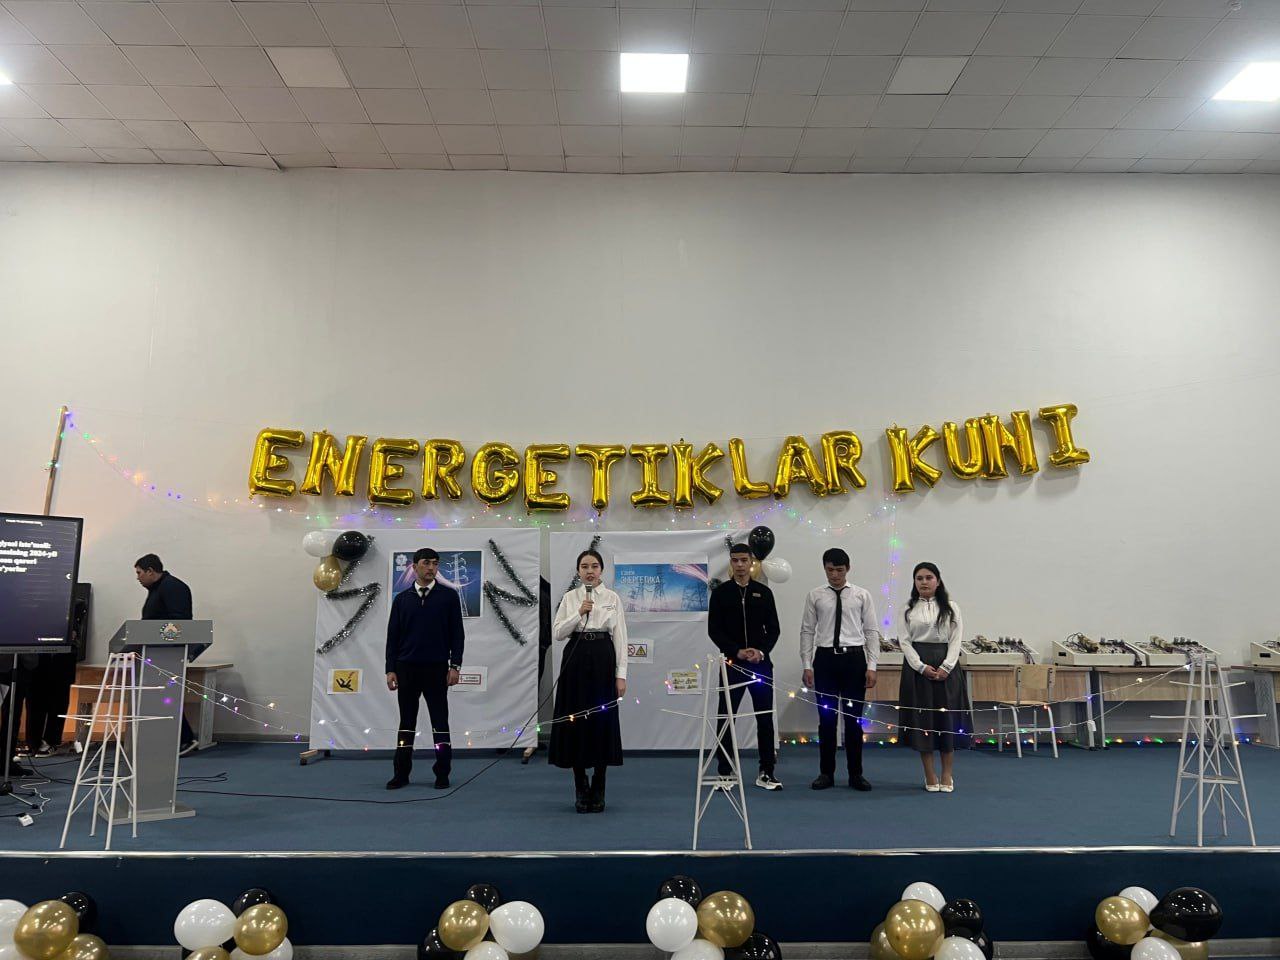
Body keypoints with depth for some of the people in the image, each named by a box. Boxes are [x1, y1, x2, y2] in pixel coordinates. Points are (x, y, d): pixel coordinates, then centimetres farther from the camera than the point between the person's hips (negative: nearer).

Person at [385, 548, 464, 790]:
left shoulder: (449, 596, 0)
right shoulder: (402, 599, 7)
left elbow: (457, 633, -1)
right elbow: (393, 636, 8)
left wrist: (455, 665, -8)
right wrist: (390, 669, 1)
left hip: (436, 668, -2)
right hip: (406, 668, 2)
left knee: (440, 720, 2)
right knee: (406, 720, 9)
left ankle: (442, 773, 11)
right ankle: (401, 773, 17)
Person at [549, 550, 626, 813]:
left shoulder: (613, 598, 3)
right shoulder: (569, 598, 5)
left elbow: (620, 638, 1)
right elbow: (557, 633, -1)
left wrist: (621, 674, -5)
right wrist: (579, 613, -13)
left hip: (603, 660, -1)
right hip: (575, 660, 1)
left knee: (603, 721, 2)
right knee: (576, 721, 2)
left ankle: (598, 789, 17)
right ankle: (581, 788, 18)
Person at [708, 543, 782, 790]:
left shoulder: (764, 592, 6)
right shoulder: (721, 592, 1)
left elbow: (774, 629, 6)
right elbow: (714, 630, -4)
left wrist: (762, 651, -12)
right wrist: (737, 652, -15)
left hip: (761, 663, 2)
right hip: (732, 664, -2)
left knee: (765, 719, 5)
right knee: (726, 719, 3)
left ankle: (766, 773, 15)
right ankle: (724, 772, 14)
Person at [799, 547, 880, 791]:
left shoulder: (862, 595, 3)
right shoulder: (815, 596, 4)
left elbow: (872, 632, 2)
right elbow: (807, 631, 4)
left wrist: (871, 666, -5)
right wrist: (806, 665, -2)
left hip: (854, 658, 0)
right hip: (825, 659, 0)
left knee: (854, 718, 6)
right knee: (826, 718, 7)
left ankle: (856, 774, 18)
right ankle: (826, 773, 18)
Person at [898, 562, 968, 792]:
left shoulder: (950, 608, 5)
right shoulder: (908, 609, 4)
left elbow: (955, 640, 0)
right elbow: (905, 641, -1)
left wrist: (946, 667, -13)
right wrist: (922, 667, -13)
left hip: (945, 666, 0)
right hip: (918, 666, 0)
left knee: (947, 718, 2)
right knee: (921, 718, 1)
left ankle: (947, 775, 15)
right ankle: (930, 775, 12)